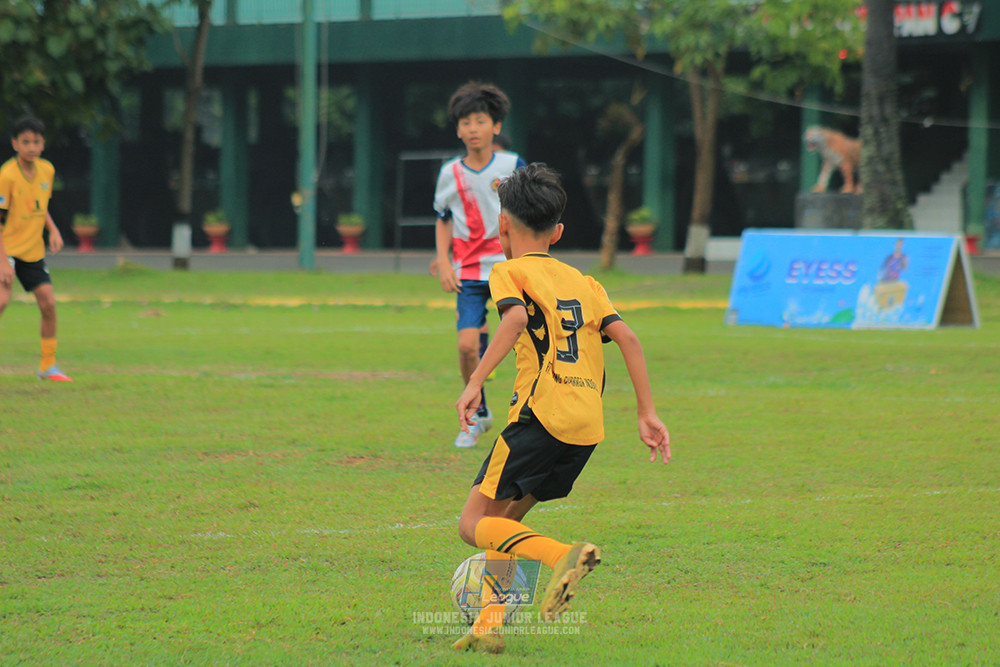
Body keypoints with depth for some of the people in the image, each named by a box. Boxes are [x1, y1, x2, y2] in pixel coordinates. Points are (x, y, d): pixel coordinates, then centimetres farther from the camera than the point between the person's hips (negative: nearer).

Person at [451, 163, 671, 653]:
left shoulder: (508, 271, 6)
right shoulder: (583, 282, 22)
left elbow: (516, 317, -16)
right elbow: (626, 337, 10)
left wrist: (475, 381, -19)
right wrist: (647, 414, 8)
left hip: (541, 413, -7)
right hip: (589, 424, 7)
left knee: (474, 524, -4)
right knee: (503, 521, 18)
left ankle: (564, 555, -27)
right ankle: (487, 626, 6)